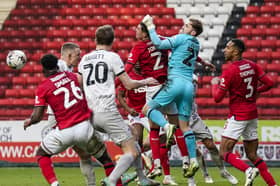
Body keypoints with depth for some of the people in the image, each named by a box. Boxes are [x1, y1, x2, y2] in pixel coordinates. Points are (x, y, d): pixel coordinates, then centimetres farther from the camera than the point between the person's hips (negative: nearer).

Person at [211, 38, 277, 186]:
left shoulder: (229, 71, -15)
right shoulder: (252, 66, 5)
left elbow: (217, 98, -13)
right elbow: (269, 83, 6)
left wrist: (214, 84, 6)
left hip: (238, 116, -7)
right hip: (253, 114, 7)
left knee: (224, 152, -5)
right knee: (252, 156, 13)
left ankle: (248, 170, -25)